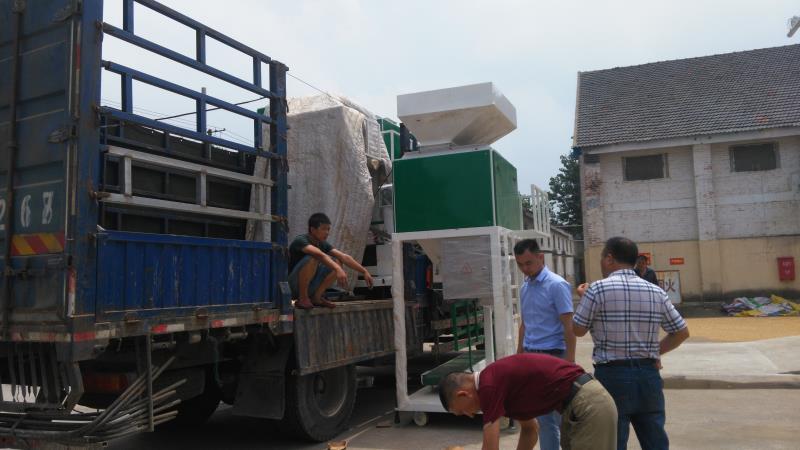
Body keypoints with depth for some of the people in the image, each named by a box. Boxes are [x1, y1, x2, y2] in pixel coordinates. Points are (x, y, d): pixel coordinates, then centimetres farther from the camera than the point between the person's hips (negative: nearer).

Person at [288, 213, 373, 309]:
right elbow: (320, 255, -38)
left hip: (309, 286, 7)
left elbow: (344, 257, -3)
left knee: (336, 264, -7)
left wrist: (364, 272, -10)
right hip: (293, 286, -7)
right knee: (312, 259, -32)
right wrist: (338, 270, -50)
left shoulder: (323, 244, 4)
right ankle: (302, 299, -20)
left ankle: (316, 297, 0)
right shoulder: (301, 241, -19)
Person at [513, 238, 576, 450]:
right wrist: (519, 355, 17)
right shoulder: (525, 287, 10)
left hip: (552, 356, -7)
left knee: (558, 414, 0)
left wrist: (569, 361, -19)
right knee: (541, 415, 14)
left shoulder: (557, 285, -13)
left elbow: (569, 327, -15)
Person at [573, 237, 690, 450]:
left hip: (613, 375, -4)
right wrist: (656, 351, 16)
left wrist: (584, 298, 13)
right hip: (648, 374, 5)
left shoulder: (598, 289, -10)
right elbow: (682, 332, 11)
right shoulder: (656, 292, 5)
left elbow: (578, 330, -1)